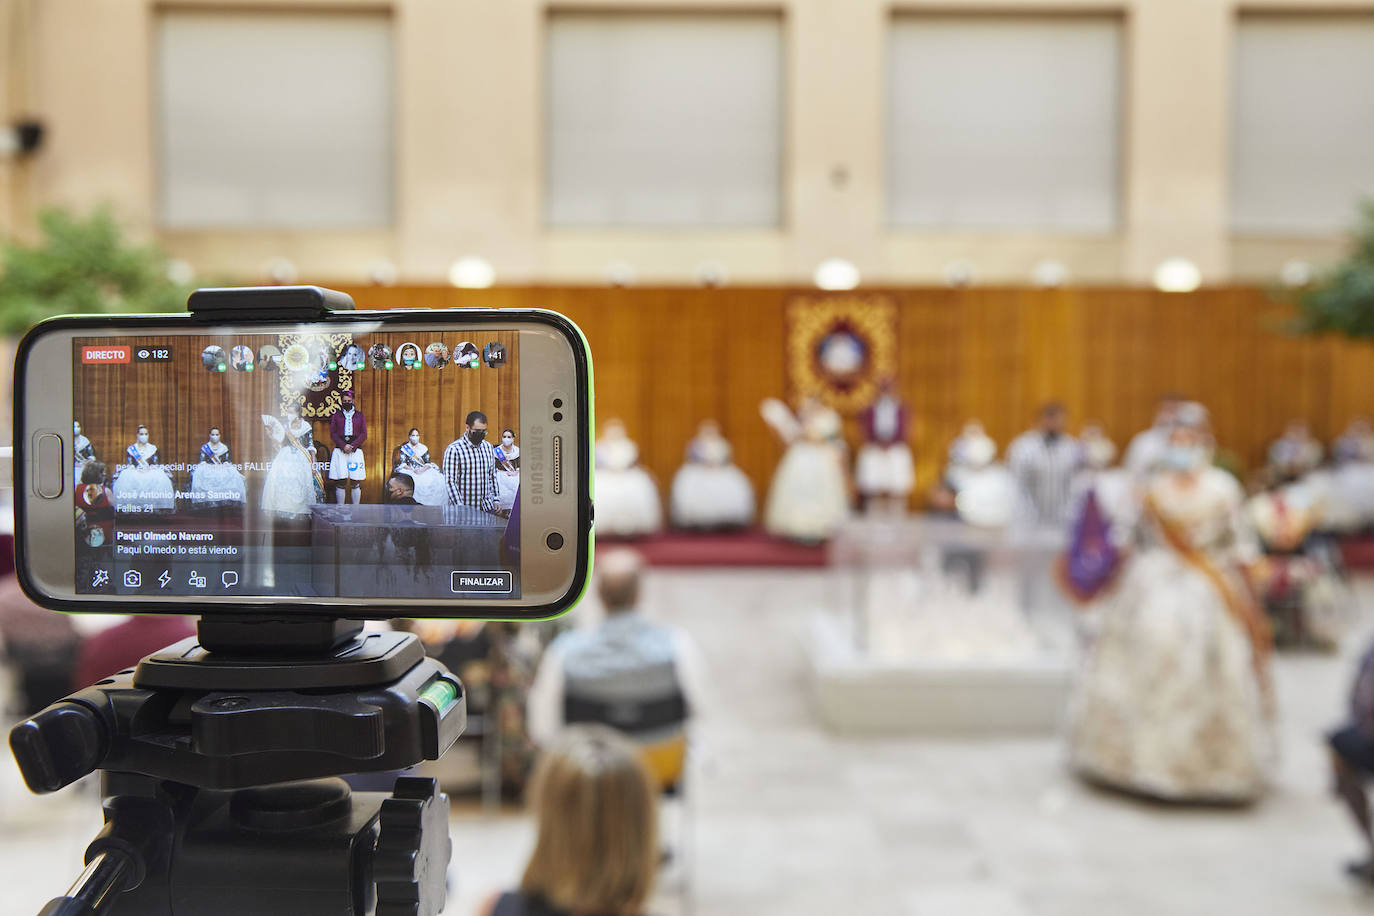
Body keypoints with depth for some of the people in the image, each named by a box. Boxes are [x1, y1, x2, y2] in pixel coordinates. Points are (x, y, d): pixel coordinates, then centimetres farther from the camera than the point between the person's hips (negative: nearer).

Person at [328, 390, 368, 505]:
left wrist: (352, 446, -9)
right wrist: (343, 446, -10)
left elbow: (364, 434, 5)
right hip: (340, 451, 0)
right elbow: (333, 434, 5)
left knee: (355, 482, -2)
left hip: (355, 451, 0)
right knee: (340, 482, -5)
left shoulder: (360, 416, 13)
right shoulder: (336, 415, 13)